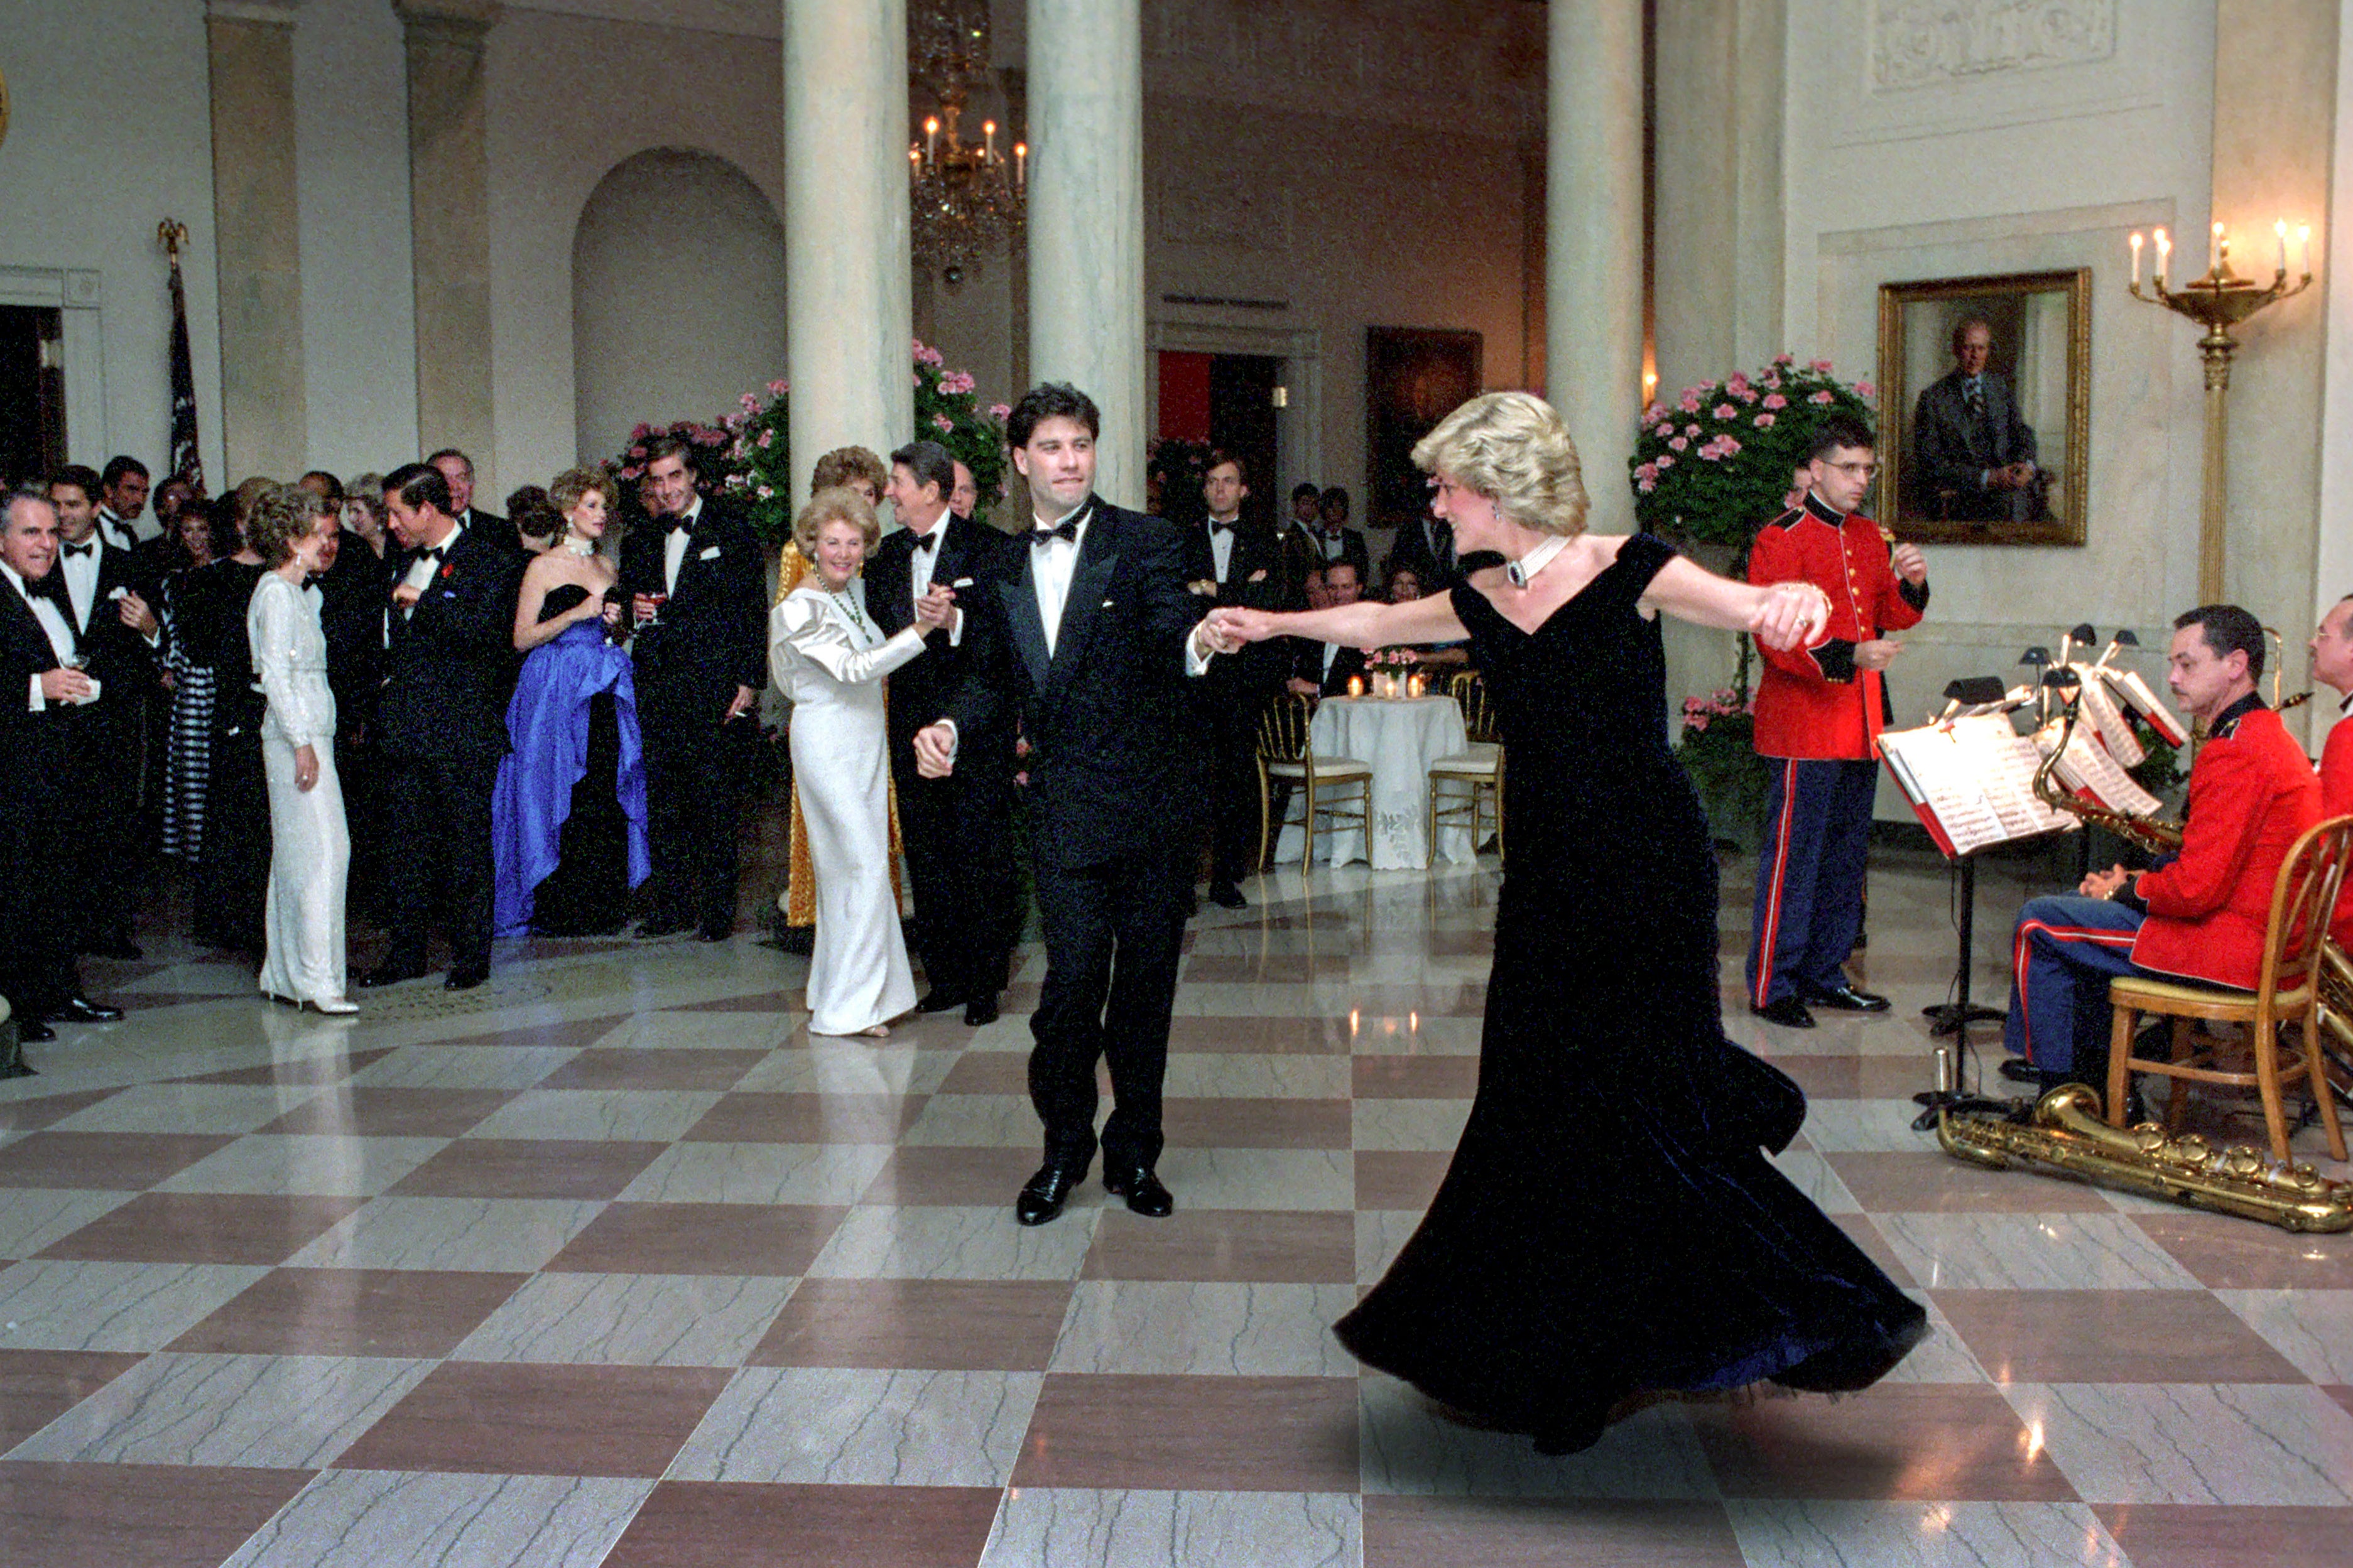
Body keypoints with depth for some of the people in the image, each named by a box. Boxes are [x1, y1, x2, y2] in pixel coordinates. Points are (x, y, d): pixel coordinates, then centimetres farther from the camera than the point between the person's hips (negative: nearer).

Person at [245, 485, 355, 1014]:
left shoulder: (302, 593, 17)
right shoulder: (276, 592, -10)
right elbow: (274, 674, -15)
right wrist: (302, 743, -19)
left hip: (309, 732, 9)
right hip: (295, 734, -9)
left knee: (295, 853, 9)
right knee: (322, 847, -12)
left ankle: (283, 975, 13)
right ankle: (317, 978, -12)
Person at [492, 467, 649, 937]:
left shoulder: (608, 569, 16)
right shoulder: (543, 566, -2)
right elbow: (522, 638, -7)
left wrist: (615, 623, 4)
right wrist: (576, 614, -14)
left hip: (605, 694, 5)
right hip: (556, 692, -5)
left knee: (608, 798, 0)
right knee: (562, 798, -5)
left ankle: (604, 905, 7)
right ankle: (559, 910, 2)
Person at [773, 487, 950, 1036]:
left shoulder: (856, 590, 7)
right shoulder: (800, 607, -16)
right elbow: (852, 668, -26)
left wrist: (928, 614, 0)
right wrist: (921, 628, -33)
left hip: (867, 741, 7)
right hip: (828, 741, -7)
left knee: (851, 867, 12)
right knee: (864, 864, -8)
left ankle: (848, 990, 21)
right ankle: (847, 1006, 0)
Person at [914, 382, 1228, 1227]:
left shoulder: (1145, 542, -4)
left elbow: (1170, 622, -21)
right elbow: (993, 677, 17)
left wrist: (1199, 641, -45)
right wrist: (951, 725, -3)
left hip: (1154, 802, -1)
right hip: (1065, 807, 1)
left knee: (1146, 983, 8)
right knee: (1073, 978, -6)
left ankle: (1133, 1154, 25)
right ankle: (1063, 1149, 16)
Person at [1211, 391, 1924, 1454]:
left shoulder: (1623, 572, -8)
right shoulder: (1483, 605, 9)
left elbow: (1750, 606, -20)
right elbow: (1374, 622, 26)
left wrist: (1798, 598, -43)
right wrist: (1272, 624, 38)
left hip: (1645, 873, -6)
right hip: (1548, 879, 6)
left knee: (1637, 1099, -10)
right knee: (1543, 1108, 7)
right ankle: (1571, 1364, 21)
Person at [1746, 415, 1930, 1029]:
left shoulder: (1870, 536, 15)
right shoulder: (1779, 540, -10)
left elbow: (1892, 618, 20)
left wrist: (1911, 583, 0)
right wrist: (1848, 656, -27)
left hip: (1861, 724, 8)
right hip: (1804, 725, -8)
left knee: (1847, 855, 13)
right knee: (1794, 856, -6)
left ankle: (1826, 974, 23)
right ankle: (1771, 987, 1)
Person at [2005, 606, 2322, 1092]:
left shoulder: (2235, 752, -20)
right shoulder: (2270, 734, 15)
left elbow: (2196, 889, -24)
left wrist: (2126, 889, -6)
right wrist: (2138, 880, 9)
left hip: (2233, 948, -11)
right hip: (2266, 937, 11)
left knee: (2040, 925, -4)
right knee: (2079, 909, 24)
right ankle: (2102, 1092, 25)